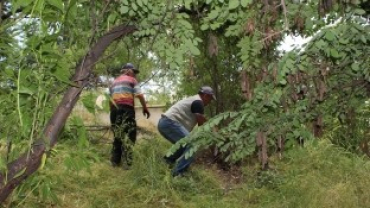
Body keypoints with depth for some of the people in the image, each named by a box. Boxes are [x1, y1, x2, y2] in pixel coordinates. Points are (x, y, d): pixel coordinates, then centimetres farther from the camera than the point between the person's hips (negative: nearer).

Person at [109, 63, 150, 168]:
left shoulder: (113, 82, 25)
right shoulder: (132, 80, 7)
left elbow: (110, 99, 21)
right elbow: (140, 95, -3)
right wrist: (145, 108, 5)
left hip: (115, 109, 6)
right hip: (127, 109, -6)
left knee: (117, 135, 13)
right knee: (128, 135, -8)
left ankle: (115, 162, 12)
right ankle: (127, 163, -15)